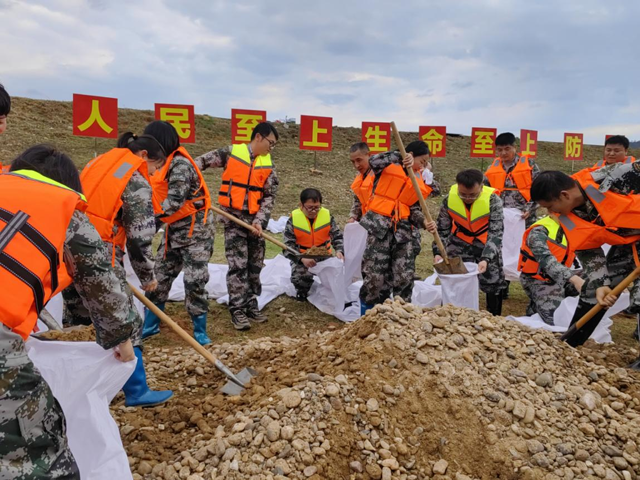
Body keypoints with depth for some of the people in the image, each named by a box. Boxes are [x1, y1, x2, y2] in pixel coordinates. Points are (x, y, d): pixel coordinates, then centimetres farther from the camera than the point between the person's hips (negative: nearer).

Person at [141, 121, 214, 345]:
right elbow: (157, 195, 11)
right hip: (174, 229, 9)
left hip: (195, 229, -9)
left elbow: (174, 202, -27)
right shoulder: (164, 163, 8)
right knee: (159, 277, 10)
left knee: (194, 282, -6)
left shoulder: (180, 164, -19)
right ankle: (150, 325, 24)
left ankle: (200, 332, 9)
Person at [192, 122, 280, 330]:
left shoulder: (268, 165, 6)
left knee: (255, 266, 11)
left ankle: (251, 306, 23)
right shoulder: (231, 152, -4)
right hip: (233, 219, -4)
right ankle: (237, 311, 2)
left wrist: (260, 220, -10)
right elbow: (202, 161, 1)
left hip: (255, 221, 5)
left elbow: (270, 196, 2)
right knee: (238, 266, -7)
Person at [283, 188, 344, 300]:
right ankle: (302, 290, 12)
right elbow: (288, 246, -16)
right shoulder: (293, 219, -12)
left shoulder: (327, 216, -6)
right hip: (301, 258, -2)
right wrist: (302, 259, -34)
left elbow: (337, 236, -1)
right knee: (300, 280, -29)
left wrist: (339, 251, -24)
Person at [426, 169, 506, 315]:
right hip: (460, 246, 1)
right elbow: (442, 229, -6)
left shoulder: (493, 200, -25)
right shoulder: (449, 199, -18)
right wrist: (438, 252, -18)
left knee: (493, 282, 7)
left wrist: (486, 258, -36)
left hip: (488, 246, -1)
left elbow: (496, 233, -25)